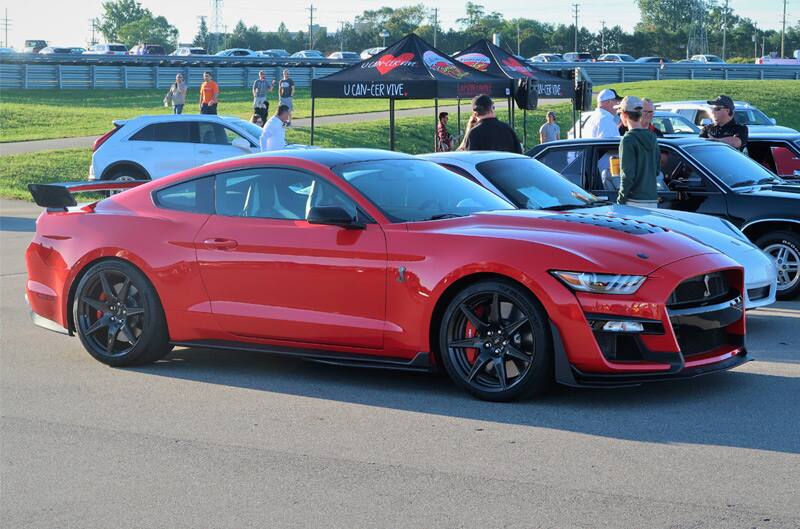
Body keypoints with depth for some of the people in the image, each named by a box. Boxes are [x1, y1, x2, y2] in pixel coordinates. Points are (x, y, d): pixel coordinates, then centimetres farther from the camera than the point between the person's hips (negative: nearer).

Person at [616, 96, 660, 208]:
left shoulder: (628, 139, -12)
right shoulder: (652, 137, 12)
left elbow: (628, 173, -16)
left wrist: (621, 198, -10)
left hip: (635, 200, -8)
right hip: (653, 199, 8)